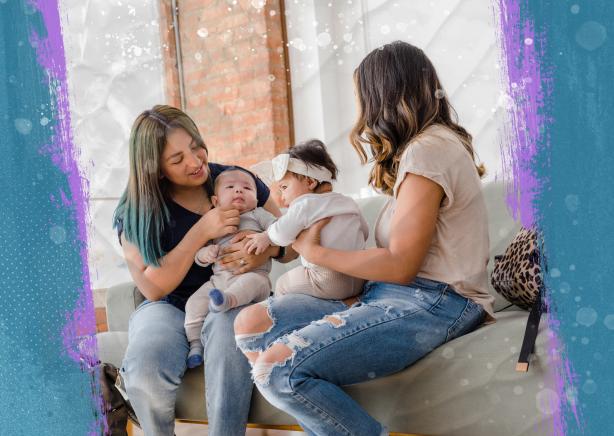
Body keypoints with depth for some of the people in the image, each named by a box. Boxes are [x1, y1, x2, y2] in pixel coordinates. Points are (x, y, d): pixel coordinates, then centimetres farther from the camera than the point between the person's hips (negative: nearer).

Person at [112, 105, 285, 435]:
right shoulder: (136, 212, -3)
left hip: (231, 299, 0)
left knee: (230, 333, -37)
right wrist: (201, 232, -20)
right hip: (169, 306, 0)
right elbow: (153, 288, -11)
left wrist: (267, 249, -17)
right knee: (146, 370, -31)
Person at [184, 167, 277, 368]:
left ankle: (228, 299, -62)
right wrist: (205, 254, -5)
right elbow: (198, 255, 20)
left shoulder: (257, 214, 16)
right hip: (219, 279, 4)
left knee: (252, 281, -38)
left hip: (254, 274, -4)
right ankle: (195, 343, -8)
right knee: (195, 302, -14)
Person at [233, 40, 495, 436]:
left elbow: (400, 265, -15)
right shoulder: (433, 143, 19)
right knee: (252, 323, -5)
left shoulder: (426, 151, -11)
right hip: (400, 296, 10)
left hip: (432, 303, -10)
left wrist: (315, 251, -2)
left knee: (278, 368, -27)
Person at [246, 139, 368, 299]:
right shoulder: (348, 202, 15)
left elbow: (283, 233, -20)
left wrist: (266, 236, 1)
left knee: (282, 284, 11)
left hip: (328, 284, -7)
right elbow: (364, 232, 24)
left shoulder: (305, 204, -8)